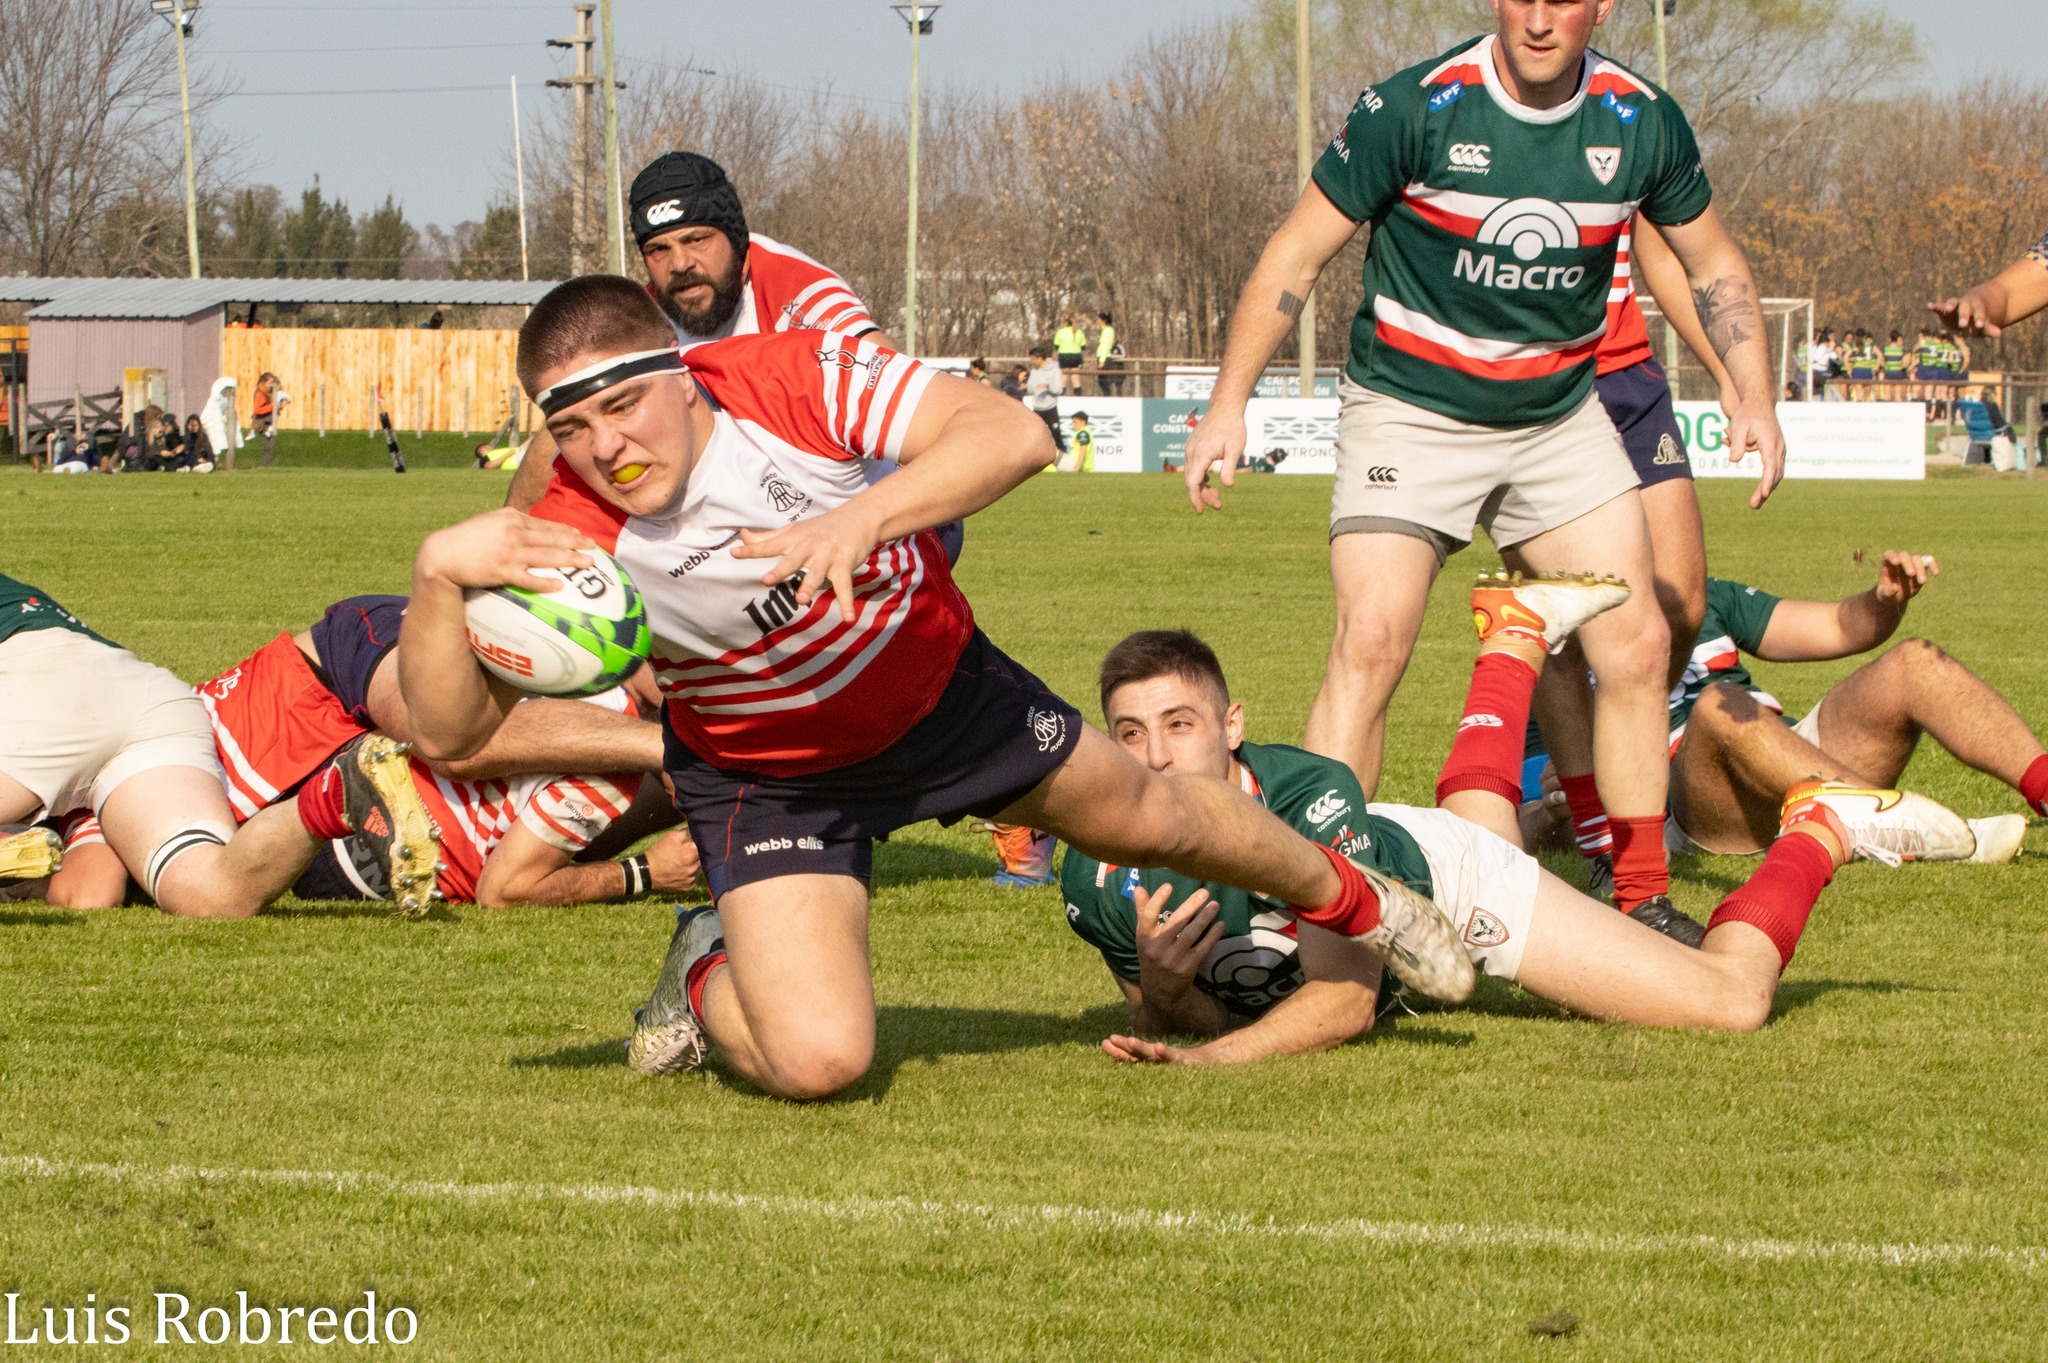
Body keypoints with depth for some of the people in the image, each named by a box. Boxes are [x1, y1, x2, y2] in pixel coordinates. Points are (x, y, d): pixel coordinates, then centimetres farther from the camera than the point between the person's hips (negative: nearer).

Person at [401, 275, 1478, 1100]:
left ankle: (1340, 895, 53)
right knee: (817, 1061, -21)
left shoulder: (791, 378, -30)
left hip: (938, 685, 2)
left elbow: (1012, 434, -39)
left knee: (1147, 816, 21)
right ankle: (706, 977, 15)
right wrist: (440, 572, -48)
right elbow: (446, 731, -30)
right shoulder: (572, 538, -29)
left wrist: (862, 516, -56)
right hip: (766, 775, -2)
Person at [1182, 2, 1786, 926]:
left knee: (1636, 643, -2)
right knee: (1371, 639, -20)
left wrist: (1756, 398, -2)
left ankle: (1641, 899, 12)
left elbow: (1714, 265, 10)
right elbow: (1297, 254, -11)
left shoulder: (1641, 122, -7)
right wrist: (1229, 404, -15)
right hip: (1409, 410, -4)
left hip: (1559, 415, 4)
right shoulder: (1414, 109, -19)